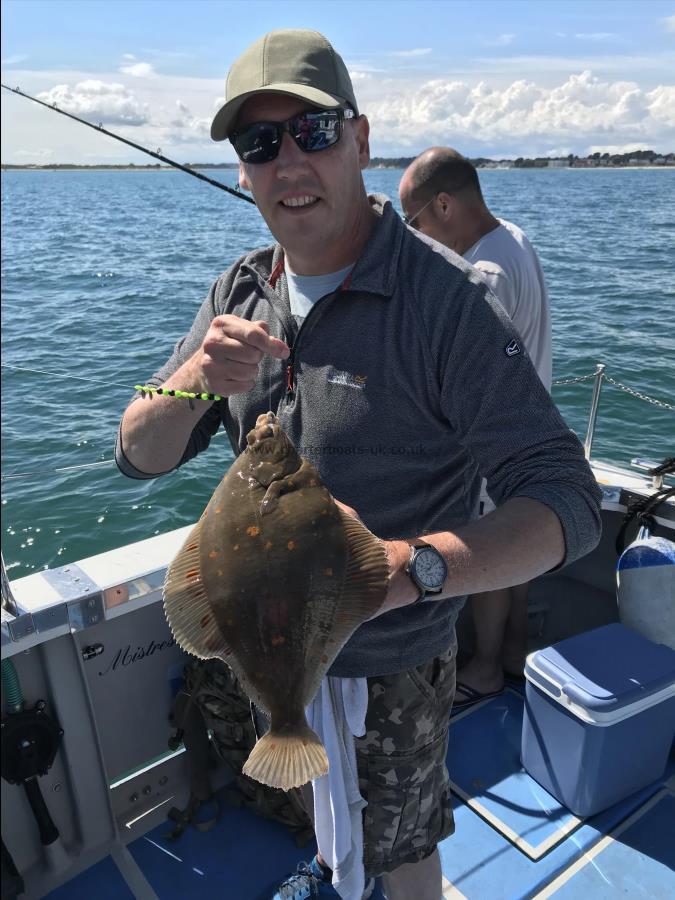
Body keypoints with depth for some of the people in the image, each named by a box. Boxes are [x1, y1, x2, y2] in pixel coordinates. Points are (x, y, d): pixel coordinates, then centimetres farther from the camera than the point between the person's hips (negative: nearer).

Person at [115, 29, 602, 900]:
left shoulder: (446, 300, -25)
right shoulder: (240, 291, -6)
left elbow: (566, 502, -28)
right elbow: (139, 456, -8)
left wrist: (414, 567, -46)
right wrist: (196, 380, -29)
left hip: (389, 664, -6)